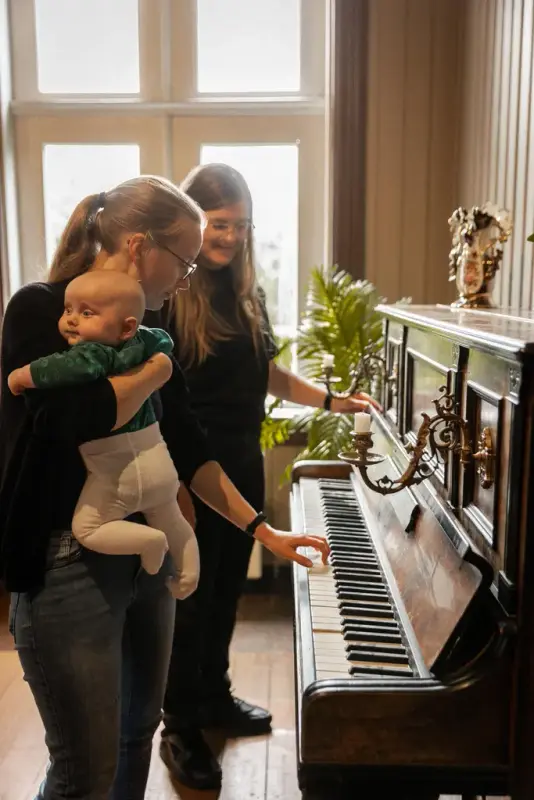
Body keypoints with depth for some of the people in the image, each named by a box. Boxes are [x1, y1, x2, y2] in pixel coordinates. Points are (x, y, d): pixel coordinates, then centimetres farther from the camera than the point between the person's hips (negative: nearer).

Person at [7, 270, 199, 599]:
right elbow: (164, 340, 24)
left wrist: (25, 375, -30)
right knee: (172, 522, 25)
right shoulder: (141, 342, 3)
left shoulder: (94, 352, -21)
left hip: (118, 469, -8)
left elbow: (77, 366, -44)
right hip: (156, 458, 8)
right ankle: (189, 578, 34)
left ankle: (148, 541, -4)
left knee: (86, 529, 5)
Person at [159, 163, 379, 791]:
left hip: (243, 463, 7)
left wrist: (332, 400, 5)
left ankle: (215, 698, 40)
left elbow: (267, 373, 15)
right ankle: (180, 730, 25)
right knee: (191, 598, 5)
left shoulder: (247, 291, 8)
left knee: (227, 590, 19)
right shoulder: (167, 296, -14)